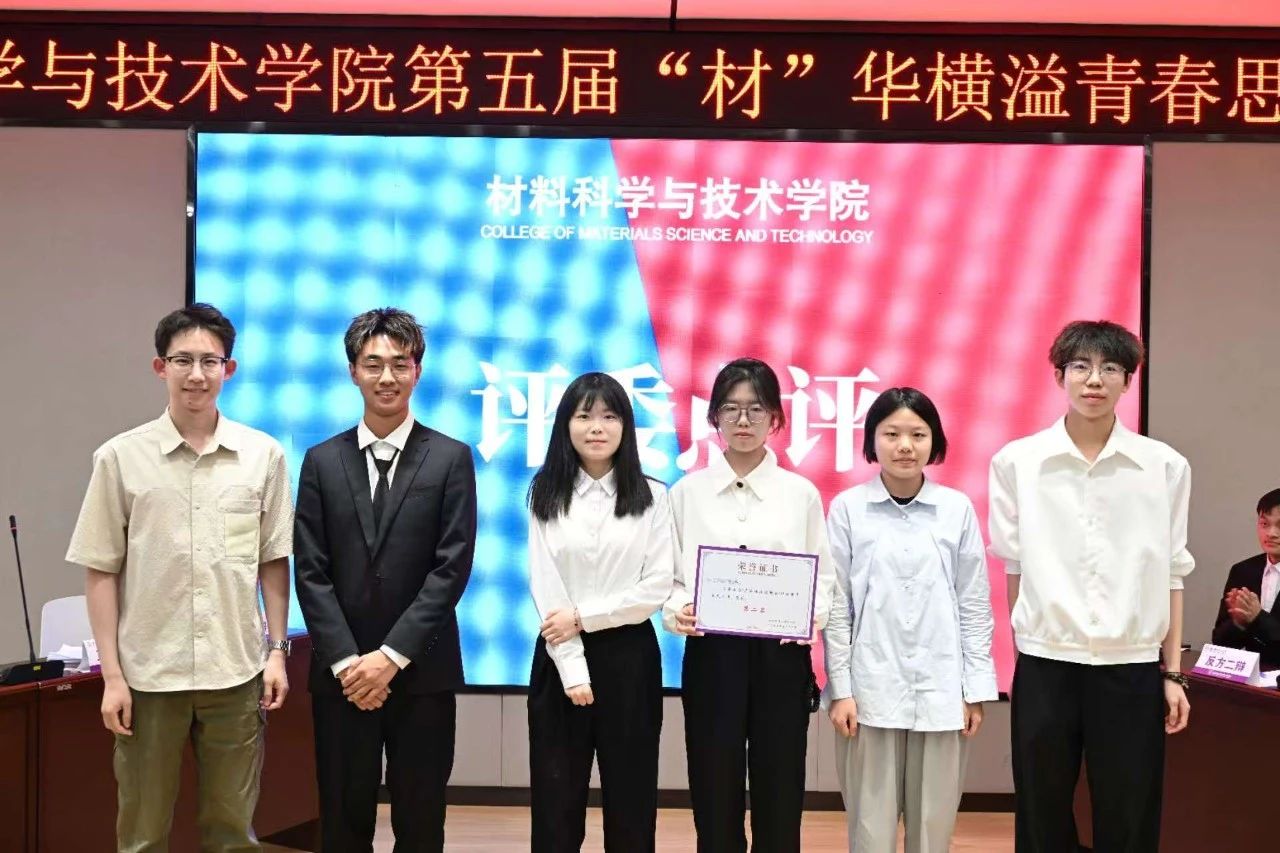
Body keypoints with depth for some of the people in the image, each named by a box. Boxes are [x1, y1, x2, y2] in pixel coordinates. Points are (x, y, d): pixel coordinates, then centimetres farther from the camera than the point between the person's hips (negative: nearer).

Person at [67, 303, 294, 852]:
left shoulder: (263, 455, 1)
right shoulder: (120, 457, -3)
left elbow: (273, 561, 7)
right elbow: (101, 571, 0)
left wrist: (277, 651, 4)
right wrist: (111, 674, -3)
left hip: (236, 672, 1)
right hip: (149, 674, -1)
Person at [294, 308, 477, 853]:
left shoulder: (451, 458, 1)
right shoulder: (322, 461, 6)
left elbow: (453, 566, -6)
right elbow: (311, 572, 1)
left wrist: (392, 655, -12)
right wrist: (345, 661, -9)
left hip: (422, 671, -1)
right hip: (342, 673, 2)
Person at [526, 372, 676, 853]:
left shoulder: (651, 497, 2)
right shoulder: (545, 496, 2)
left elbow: (659, 586, -6)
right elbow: (545, 588, -5)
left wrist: (584, 616, -12)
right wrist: (573, 670, -12)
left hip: (629, 655, 0)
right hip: (560, 655, 0)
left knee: (630, 796, 7)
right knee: (556, 799, 6)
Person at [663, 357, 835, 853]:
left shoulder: (801, 494, 4)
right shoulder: (687, 492, 4)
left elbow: (824, 578, 4)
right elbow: (667, 576, 3)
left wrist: (812, 615, -15)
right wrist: (676, 611, -16)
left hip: (781, 655, 0)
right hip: (711, 654, 0)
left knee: (778, 801, 6)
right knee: (715, 800, 6)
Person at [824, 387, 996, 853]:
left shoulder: (958, 509, 1)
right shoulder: (847, 508, -3)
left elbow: (974, 605, 5)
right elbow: (836, 606, -1)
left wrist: (976, 688, 3)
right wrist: (840, 689, -3)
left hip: (941, 690, 1)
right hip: (872, 688, -1)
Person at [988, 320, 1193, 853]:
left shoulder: (1166, 467, 0)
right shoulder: (1017, 462, -1)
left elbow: (1170, 574, 4)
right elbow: (1014, 566, 5)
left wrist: (1173, 673, 5)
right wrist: (1026, 648, 5)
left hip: (1132, 668, 0)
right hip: (1046, 666, 0)